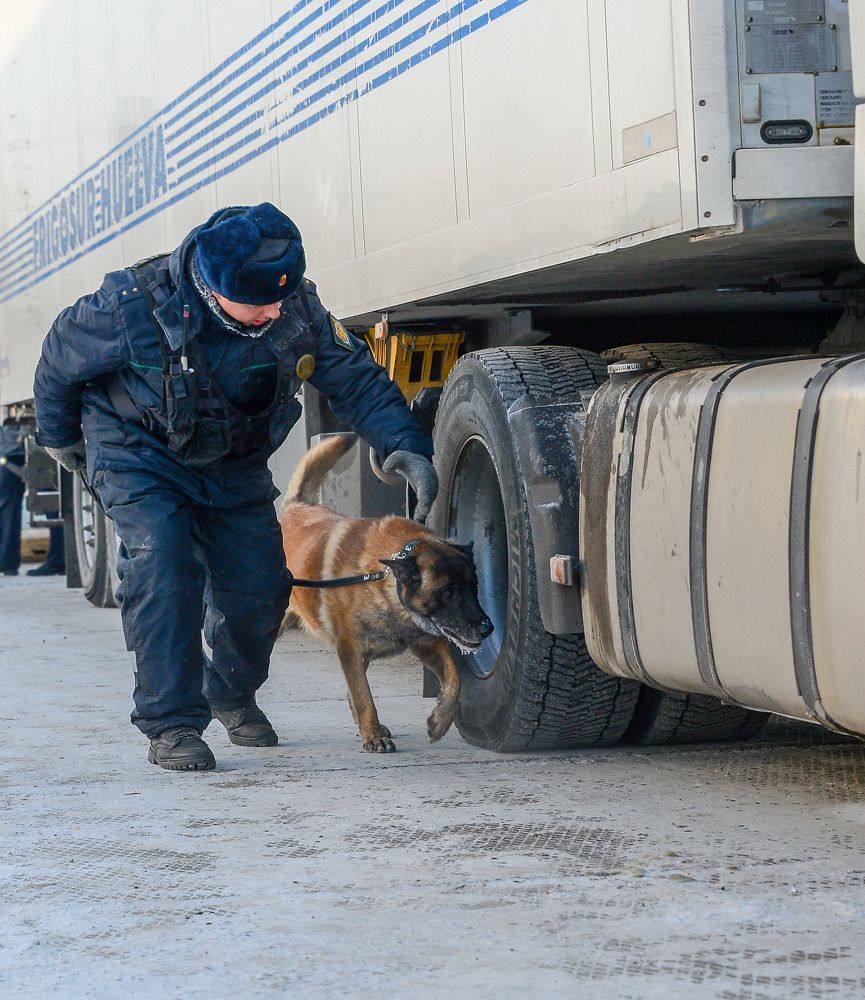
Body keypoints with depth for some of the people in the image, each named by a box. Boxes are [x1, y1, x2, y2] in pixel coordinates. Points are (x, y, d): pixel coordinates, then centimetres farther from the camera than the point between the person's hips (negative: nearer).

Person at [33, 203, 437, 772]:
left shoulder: (297, 308, -23)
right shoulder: (135, 307, -32)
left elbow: (357, 379, -13)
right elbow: (60, 359, -13)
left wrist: (406, 446, -29)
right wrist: (59, 437, 4)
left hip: (234, 464, 4)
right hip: (140, 458, -4)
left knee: (260, 586, 0)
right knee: (163, 569, -24)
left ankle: (232, 696, 30)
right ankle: (172, 726, -15)